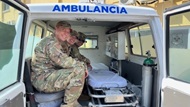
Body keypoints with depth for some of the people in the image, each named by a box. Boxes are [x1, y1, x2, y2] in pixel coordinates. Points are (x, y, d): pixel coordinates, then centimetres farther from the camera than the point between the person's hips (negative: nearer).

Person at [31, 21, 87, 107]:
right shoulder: (51, 42, -16)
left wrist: (68, 45, 7)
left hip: (49, 75, 11)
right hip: (42, 79, -11)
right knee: (79, 70, -25)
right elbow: (64, 62, -23)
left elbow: (63, 58, 21)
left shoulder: (57, 42, 16)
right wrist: (83, 65, -11)